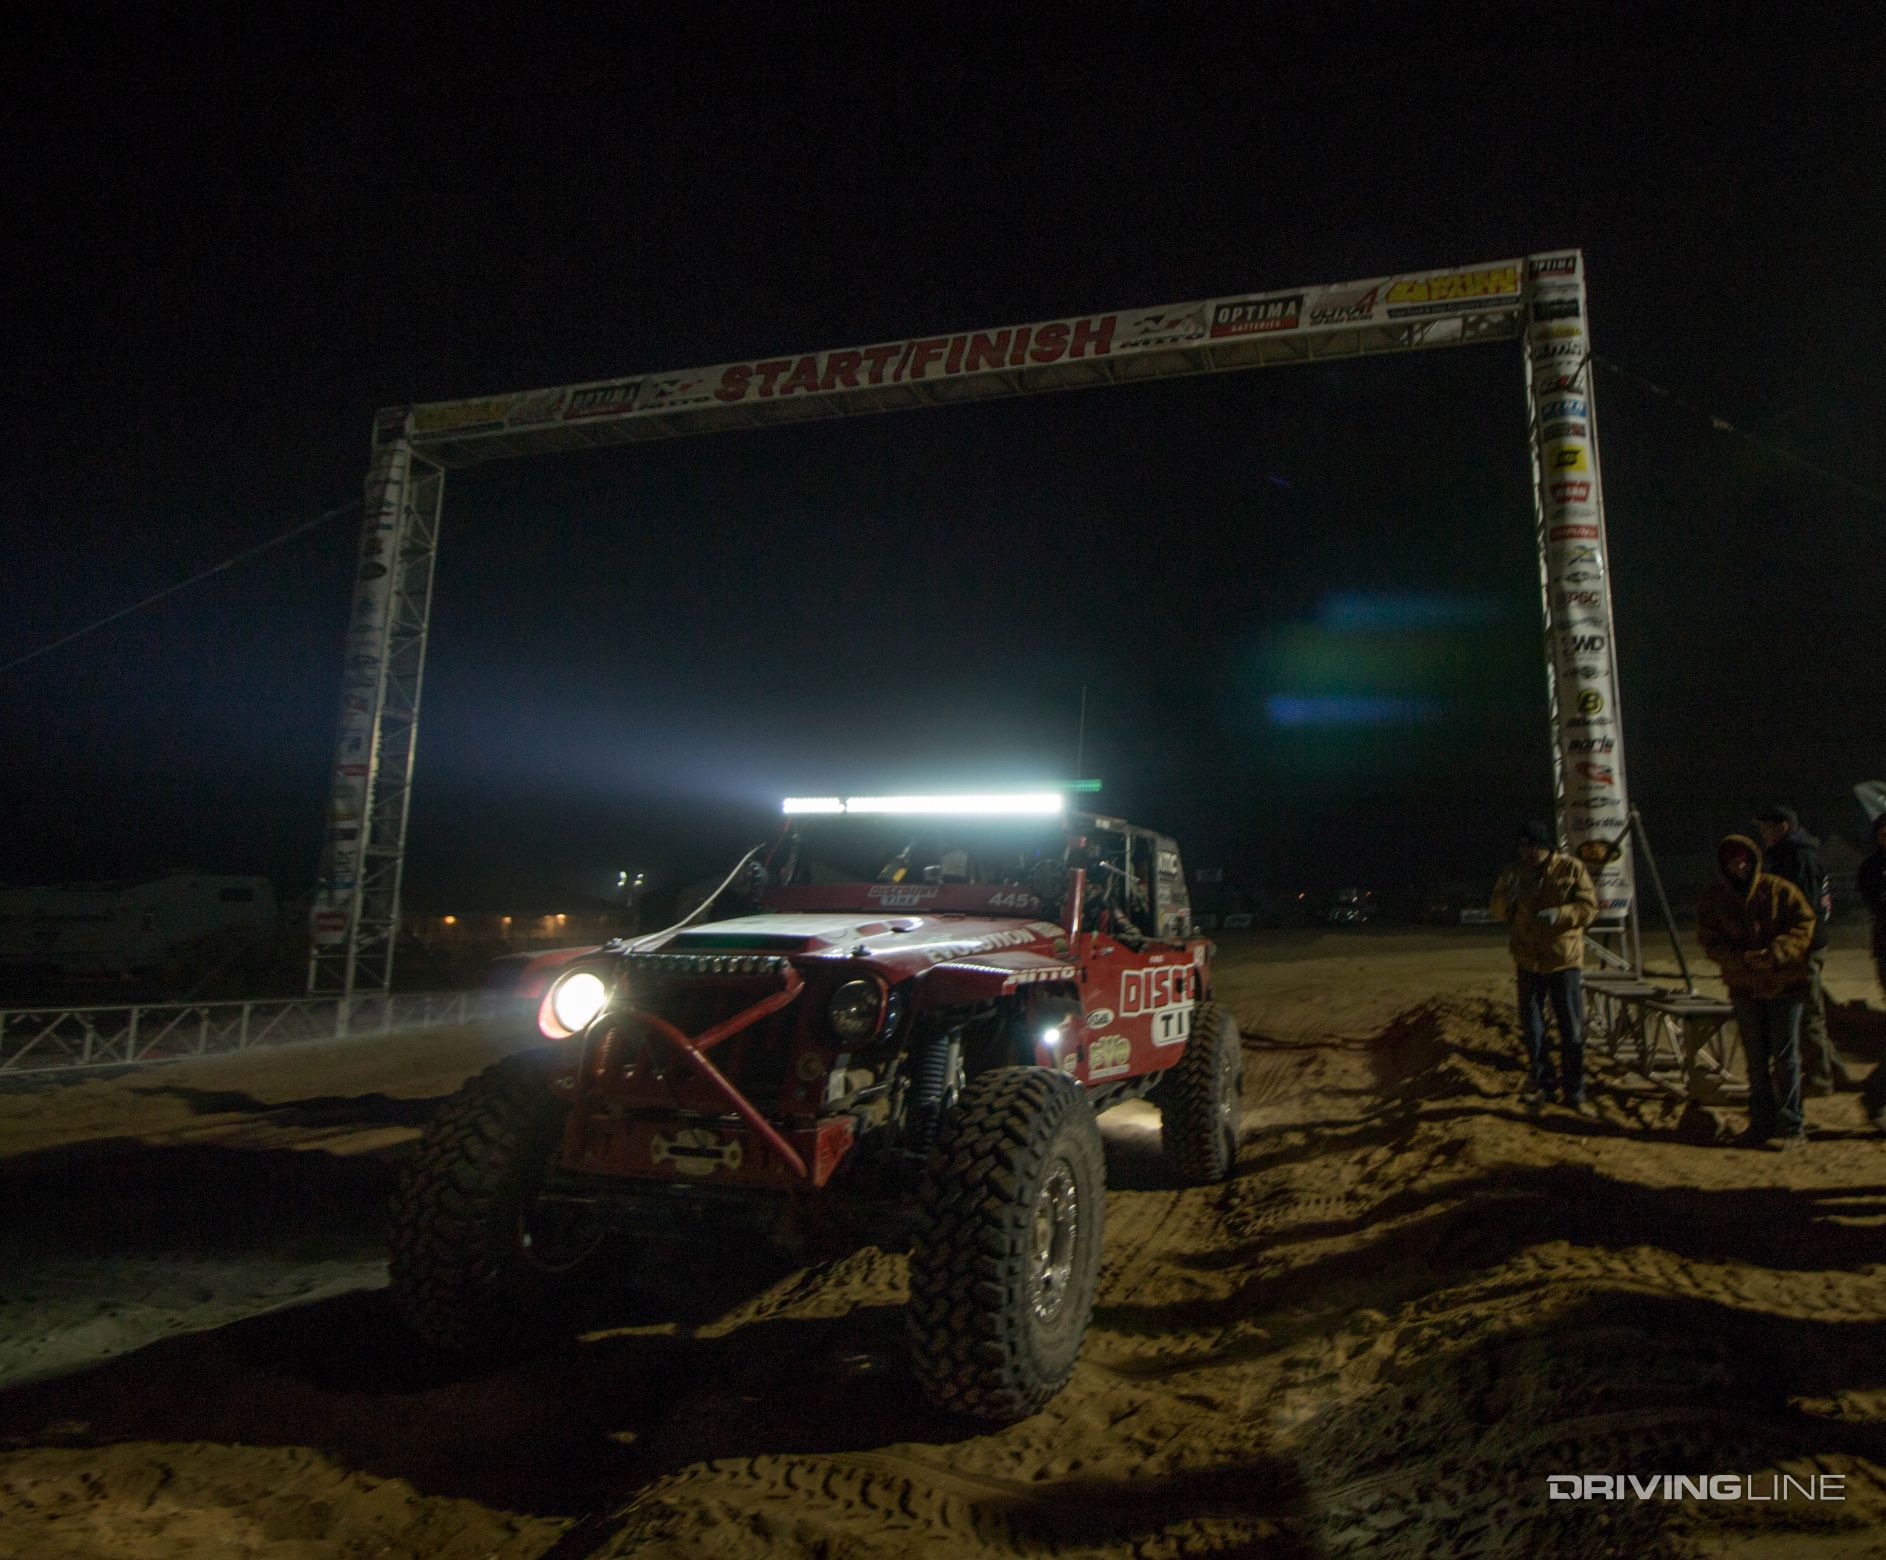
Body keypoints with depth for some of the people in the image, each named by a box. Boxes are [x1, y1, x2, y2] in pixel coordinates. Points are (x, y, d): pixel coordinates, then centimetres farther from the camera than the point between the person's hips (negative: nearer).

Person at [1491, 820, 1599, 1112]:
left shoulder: (1571, 868, -7)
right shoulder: (1514, 873, 1)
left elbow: (1589, 908, -9)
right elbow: (1498, 913, 3)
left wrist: (1558, 914, -26)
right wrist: (1508, 898, -19)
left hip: (1565, 960, -3)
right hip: (1529, 962, 3)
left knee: (1572, 1030, 3)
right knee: (1531, 1027, 9)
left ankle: (1575, 1092, 15)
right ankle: (1543, 1083, 25)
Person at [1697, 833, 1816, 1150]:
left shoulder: (1780, 890, -4)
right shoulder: (1713, 899, 2)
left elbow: (1804, 926, -8)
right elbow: (1710, 942, -2)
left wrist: (1774, 953, -22)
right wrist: (1743, 958, -18)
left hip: (1785, 984, -3)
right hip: (1744, 987, 3)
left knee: (1785, 1056, -3)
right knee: (1756, 1059, 10)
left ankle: (1790, 1127, 6)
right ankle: (1762, 1123, 20)